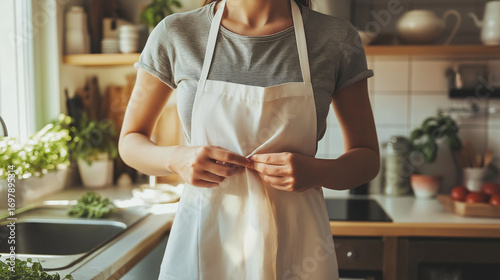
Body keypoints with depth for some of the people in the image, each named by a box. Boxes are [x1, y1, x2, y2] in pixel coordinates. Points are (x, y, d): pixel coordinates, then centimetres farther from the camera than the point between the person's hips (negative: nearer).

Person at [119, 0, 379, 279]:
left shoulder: (338, 38, -5)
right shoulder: (174, 35, -5)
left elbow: (368, 158, 2)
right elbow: (130, 143, 5)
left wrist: (317, 172, -19)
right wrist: (176, 159, -17)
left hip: (295, 244, 0)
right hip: (204, 239, 1)